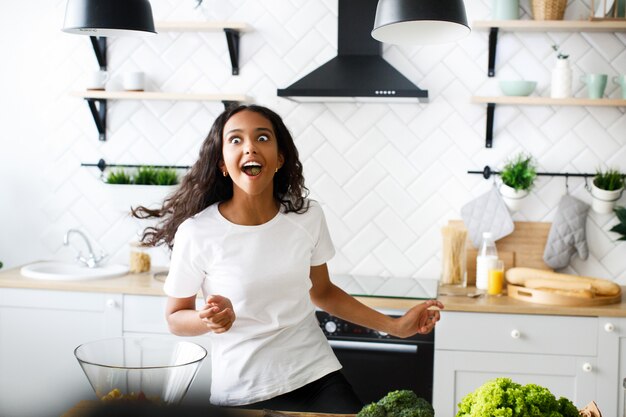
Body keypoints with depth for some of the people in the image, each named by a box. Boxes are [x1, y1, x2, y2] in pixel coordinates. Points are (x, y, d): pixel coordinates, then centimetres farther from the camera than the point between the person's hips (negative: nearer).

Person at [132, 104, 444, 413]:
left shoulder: (308, 216, -6)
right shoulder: (196, 232, -15)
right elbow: (175, 318, -2)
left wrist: (394, 326, 6)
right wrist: (211, 319, -23)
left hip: (317, 376, 2)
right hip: (242, 394, -2)